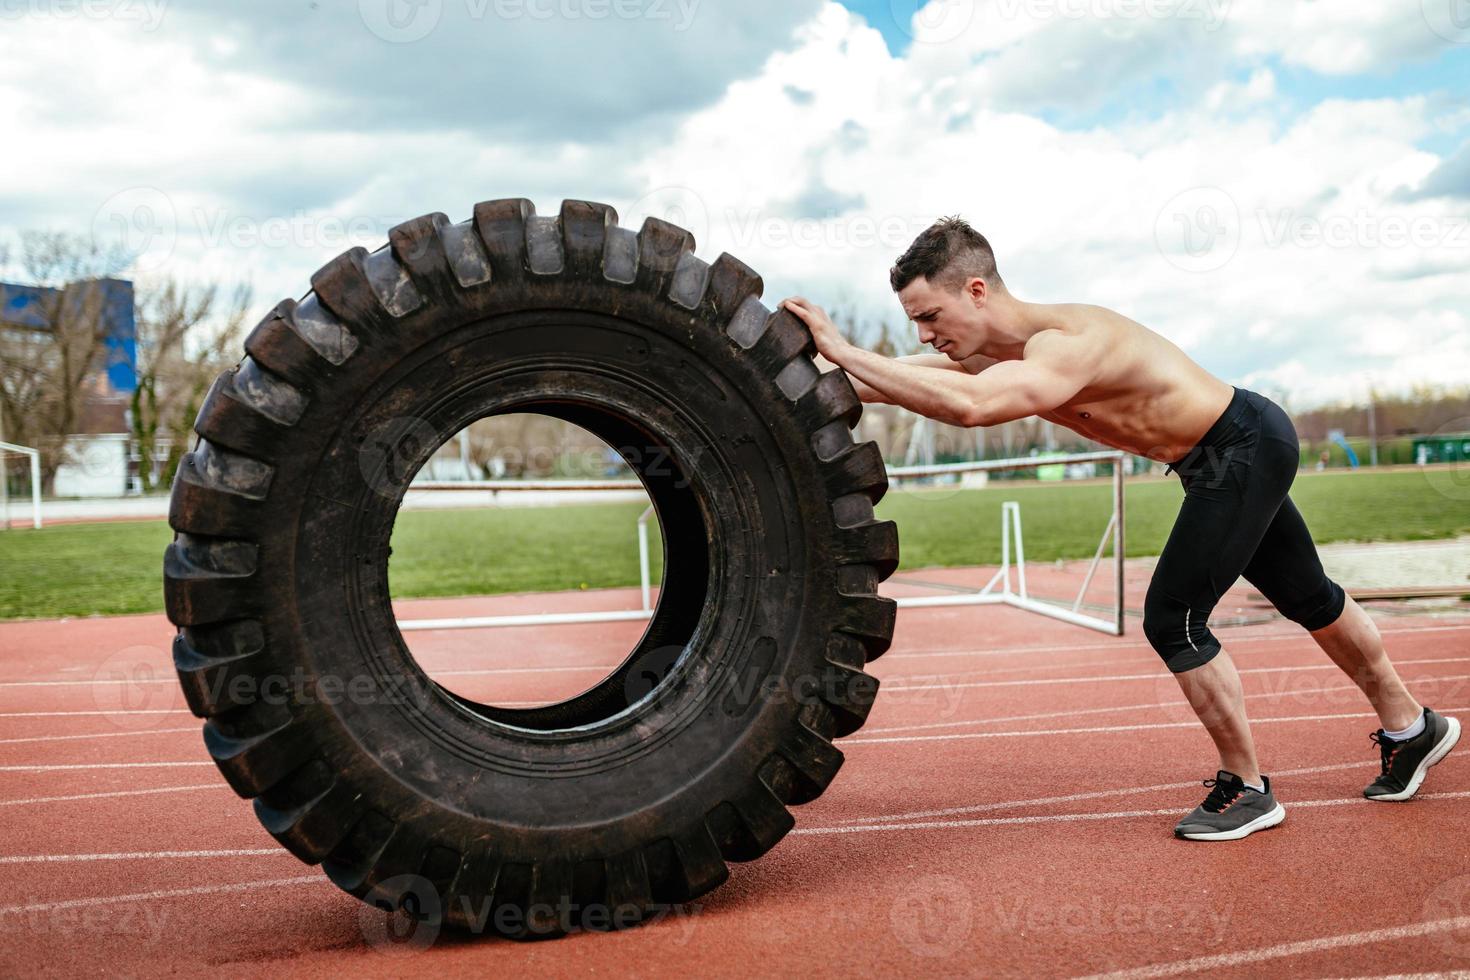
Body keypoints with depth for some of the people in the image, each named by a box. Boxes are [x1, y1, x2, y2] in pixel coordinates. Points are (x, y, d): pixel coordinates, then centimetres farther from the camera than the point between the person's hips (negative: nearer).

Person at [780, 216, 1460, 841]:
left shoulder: (1066, 343, -34)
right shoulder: (992, 350, -6)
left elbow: (969, 405, -51)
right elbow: (910, 380, 0)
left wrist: (842, 351, -48)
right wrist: (821, 373, -15)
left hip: (1247, 448, -10)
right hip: (1229, 457, 10)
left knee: (1172, 620, -11)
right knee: (1309, 599, 23)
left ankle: (1247, 789, 7)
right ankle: (1411, 729, 43)